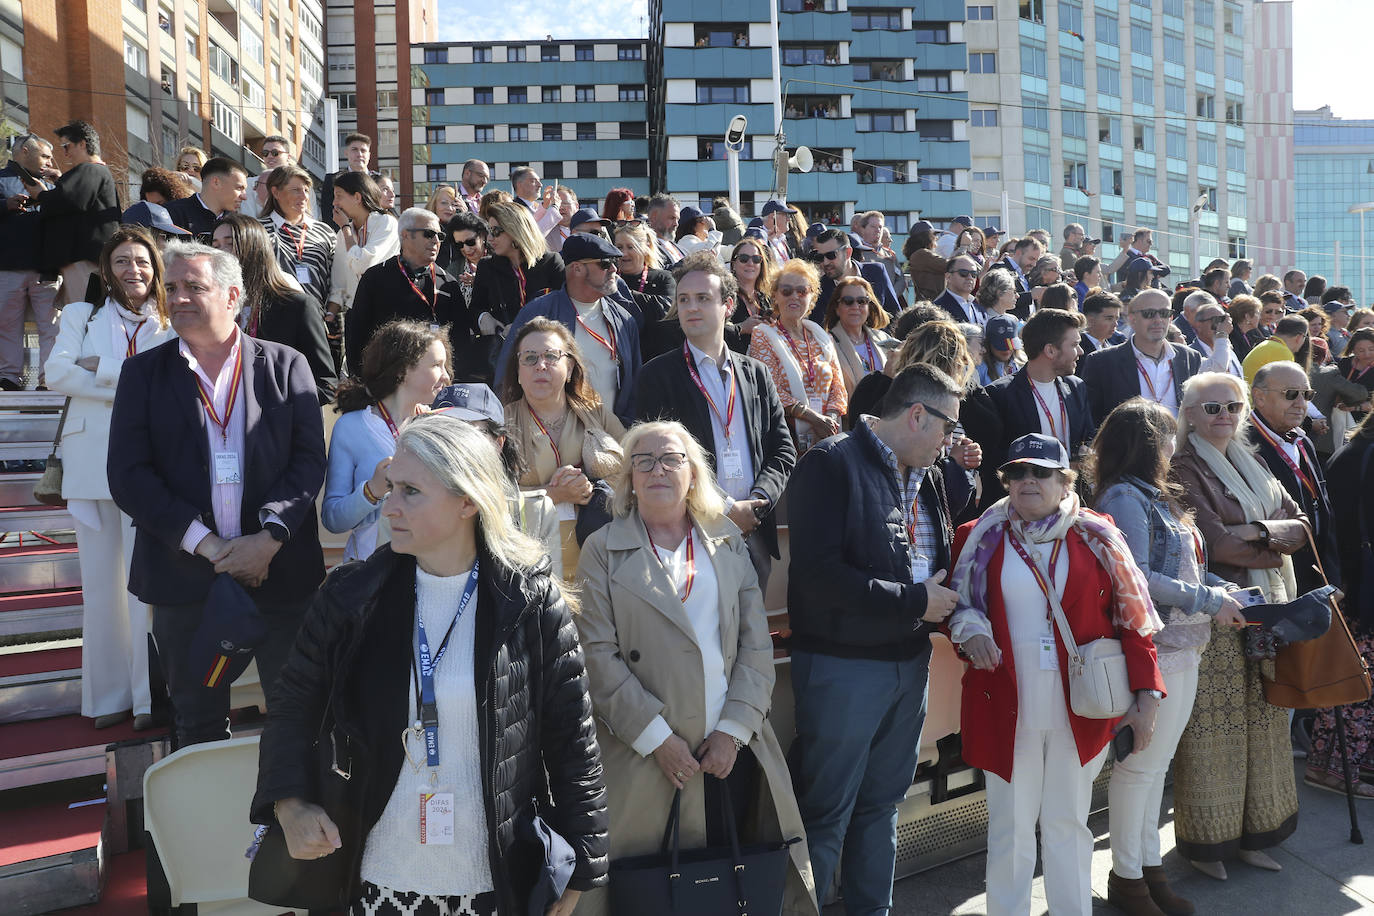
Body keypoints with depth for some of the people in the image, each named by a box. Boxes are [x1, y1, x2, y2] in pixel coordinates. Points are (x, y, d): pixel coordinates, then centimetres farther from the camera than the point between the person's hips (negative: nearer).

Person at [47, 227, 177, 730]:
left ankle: (150, 696, 4)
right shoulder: (82, 315, 15)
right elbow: (58, 372, -2)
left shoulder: (171, 325, 11)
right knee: (100, 582, 5)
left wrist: (104, 367, -7)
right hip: (91, 461, 2)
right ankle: (109, 696, 15)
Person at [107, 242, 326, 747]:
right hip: (185, 573, 1)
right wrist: (207, 545, -13)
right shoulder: (143, 372, 6)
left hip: (281, 569, -1)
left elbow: (309, 459, -3)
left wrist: (269, 539, -17)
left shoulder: (286, 364, 3)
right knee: (198, 725, 14)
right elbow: (127, 475, -2)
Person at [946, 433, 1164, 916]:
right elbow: (957, 603, 10)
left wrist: (1146, 694, -3)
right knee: (1010, 825, 8)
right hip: (1007, 705, 0)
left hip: (1081, 708, 1)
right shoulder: (981, 537, 1)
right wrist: (970, 630, -13)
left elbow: (1132, 619, 2)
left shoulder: (1097, 537, 2)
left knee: (1069, 821, 14)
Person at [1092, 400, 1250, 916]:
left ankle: (1149, 865, 28)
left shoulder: (1154, 496, 16)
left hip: (1182, 650, 9)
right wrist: (1208, 601, -15)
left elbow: (1184, 565, 18)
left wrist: (1220, 588, 1)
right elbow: (1138, 579, -20)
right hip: (1150, 650, -9)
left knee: (1156, 763, 16)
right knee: (1139, 765, 1)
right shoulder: (1124, 497, -13)